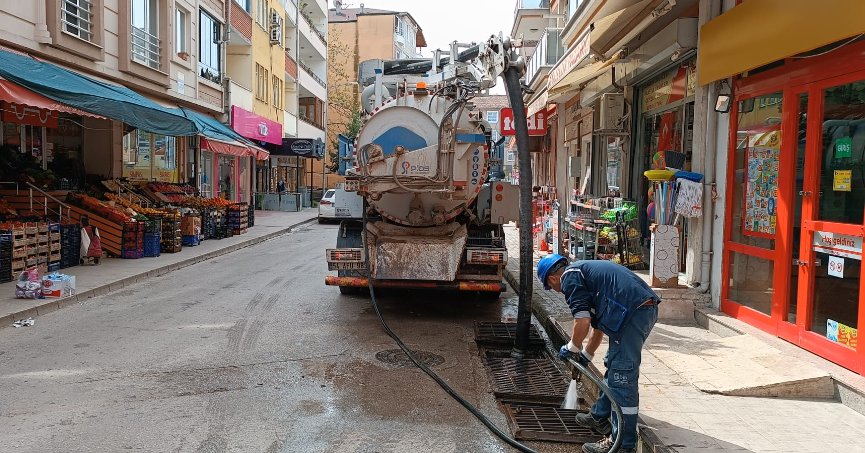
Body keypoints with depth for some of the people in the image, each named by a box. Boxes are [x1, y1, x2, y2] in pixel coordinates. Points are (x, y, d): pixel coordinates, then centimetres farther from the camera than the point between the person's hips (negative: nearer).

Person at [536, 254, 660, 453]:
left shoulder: (570, 276, 0)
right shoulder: (584, 270, 28)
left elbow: (582, 321, -10)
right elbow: (598, 323, 33)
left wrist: (572, 348, 8)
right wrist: (586, 356, 39)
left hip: (633, 312, -10)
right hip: (647, 309, 10)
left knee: (621, 378, -5)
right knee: (613, 365, 22)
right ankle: (599, 416, 37)